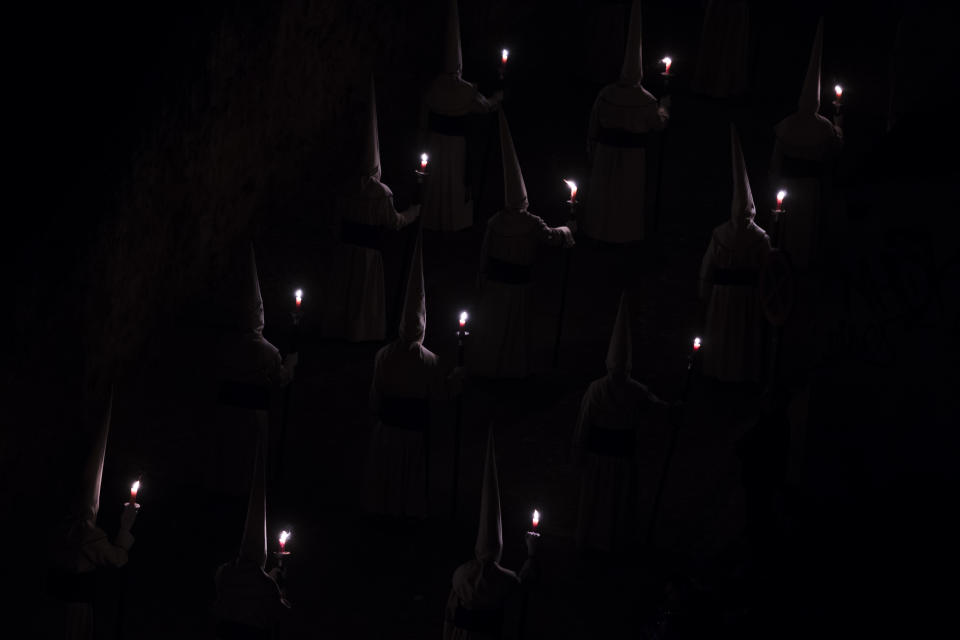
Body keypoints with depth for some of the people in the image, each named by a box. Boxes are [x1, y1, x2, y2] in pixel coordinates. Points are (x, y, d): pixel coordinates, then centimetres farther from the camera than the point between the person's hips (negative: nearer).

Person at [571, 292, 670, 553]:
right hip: (623, 451, 0)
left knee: (594, 497, 15)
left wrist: (578, 451, 2)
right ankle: (617, 539, 27)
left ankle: (590, 538, 28)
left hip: (596, 452, 0)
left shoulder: (595, 390, -19)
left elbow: (583, 424, -11)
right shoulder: (636, 392, -16)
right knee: (620, 499, 15)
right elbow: (656, 407, 4)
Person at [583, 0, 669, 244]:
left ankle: (599, 228, 32)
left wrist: (591, 150, 8)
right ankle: (627, 232, 29)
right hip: (633, 155, -2)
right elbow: (659, 124, -5)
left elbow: (593, 125, -6)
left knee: (603, 190, 18)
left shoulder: (606, 94, -15)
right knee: (630, 194, 15)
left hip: (607, 150, 2)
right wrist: (664, 107, 15)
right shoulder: (646, 101, -21)